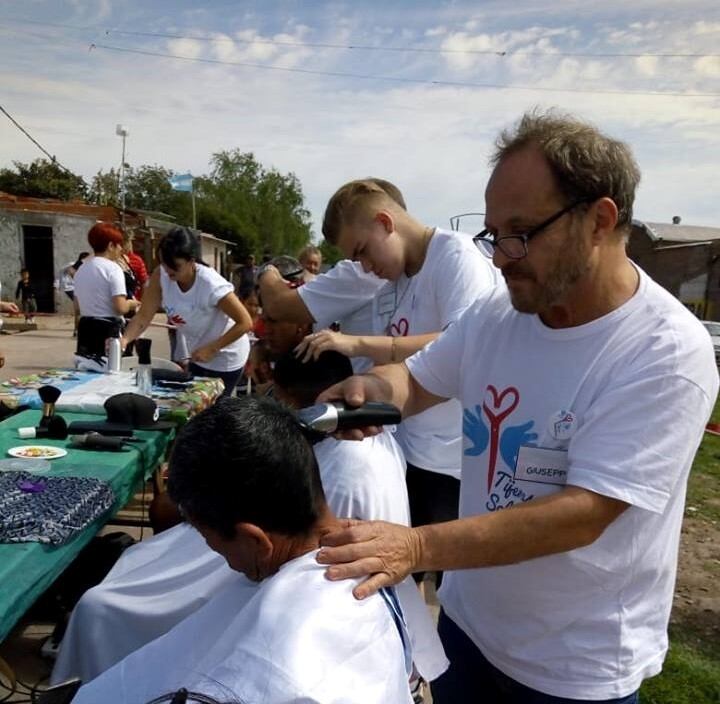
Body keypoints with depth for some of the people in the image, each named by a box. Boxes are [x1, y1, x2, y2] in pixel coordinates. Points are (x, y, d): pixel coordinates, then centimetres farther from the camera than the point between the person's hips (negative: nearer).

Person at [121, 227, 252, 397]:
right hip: (198, 355, 6)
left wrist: (212, 349, -29)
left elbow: (245, 322, -26)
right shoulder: (161, 276, -17)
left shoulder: (211, 285, -32)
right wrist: (125, 339, -34)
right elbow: (144, 316, -16)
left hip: (225, 358, -6)